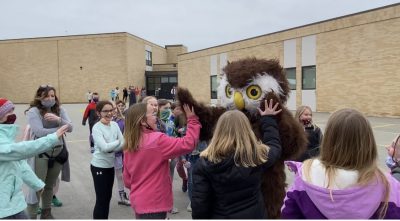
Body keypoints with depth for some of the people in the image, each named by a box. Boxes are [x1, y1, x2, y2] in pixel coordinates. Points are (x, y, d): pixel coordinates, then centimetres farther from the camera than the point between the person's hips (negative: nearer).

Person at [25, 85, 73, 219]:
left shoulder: (59, 110, 3)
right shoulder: (33, 111, -11)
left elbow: (70, 127, -7)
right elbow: (40, 132, -22)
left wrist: (58, 120, -26)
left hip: (58, 152, 5)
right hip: (40, 154, -5)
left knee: (50, 185, 19)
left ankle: (46, 214, 37)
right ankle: (31, 217, 17)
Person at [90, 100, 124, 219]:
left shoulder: (114, 125, 1)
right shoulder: (97, 127, -16)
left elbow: (123, 144, -1)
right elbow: (104, 147, -25)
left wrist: (111, 148, -16)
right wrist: (118, 142, -13)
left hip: (110, 165, 6)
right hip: (99, 166, -6)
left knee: (107, 198, 17)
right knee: (101, 199, 1)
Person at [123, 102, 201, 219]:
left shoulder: (129, 146, 3)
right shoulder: (157, 139, -20)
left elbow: (127, 179, 10)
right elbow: (188, 144, -22)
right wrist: (192, 120, -13)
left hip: (139, 202, 8)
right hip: (153, 204, -8)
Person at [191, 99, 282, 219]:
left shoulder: (205, 162, -20)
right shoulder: (258, 156, -17)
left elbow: (199, 204, -15)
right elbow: (275, 144, 6)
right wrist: (268, 119, 17)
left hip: (220, 216, -1)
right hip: (255, 215, 2)